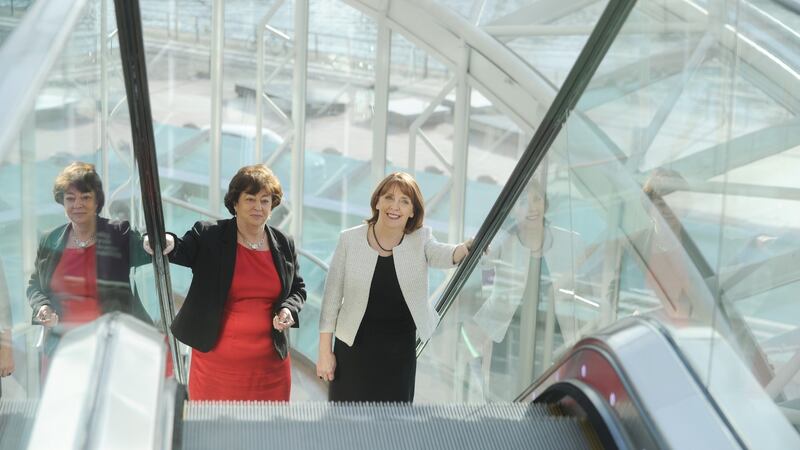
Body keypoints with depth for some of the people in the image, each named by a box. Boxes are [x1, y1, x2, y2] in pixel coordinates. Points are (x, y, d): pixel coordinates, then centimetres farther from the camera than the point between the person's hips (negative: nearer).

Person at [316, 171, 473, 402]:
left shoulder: (420, 240, -4)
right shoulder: (350, 240, -5)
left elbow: (440, 254, -27)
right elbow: (332, 298, 0)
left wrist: (468, 248, -50)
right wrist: (325, 352, -2)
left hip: (400, 353, 1)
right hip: (354, 350, -1)